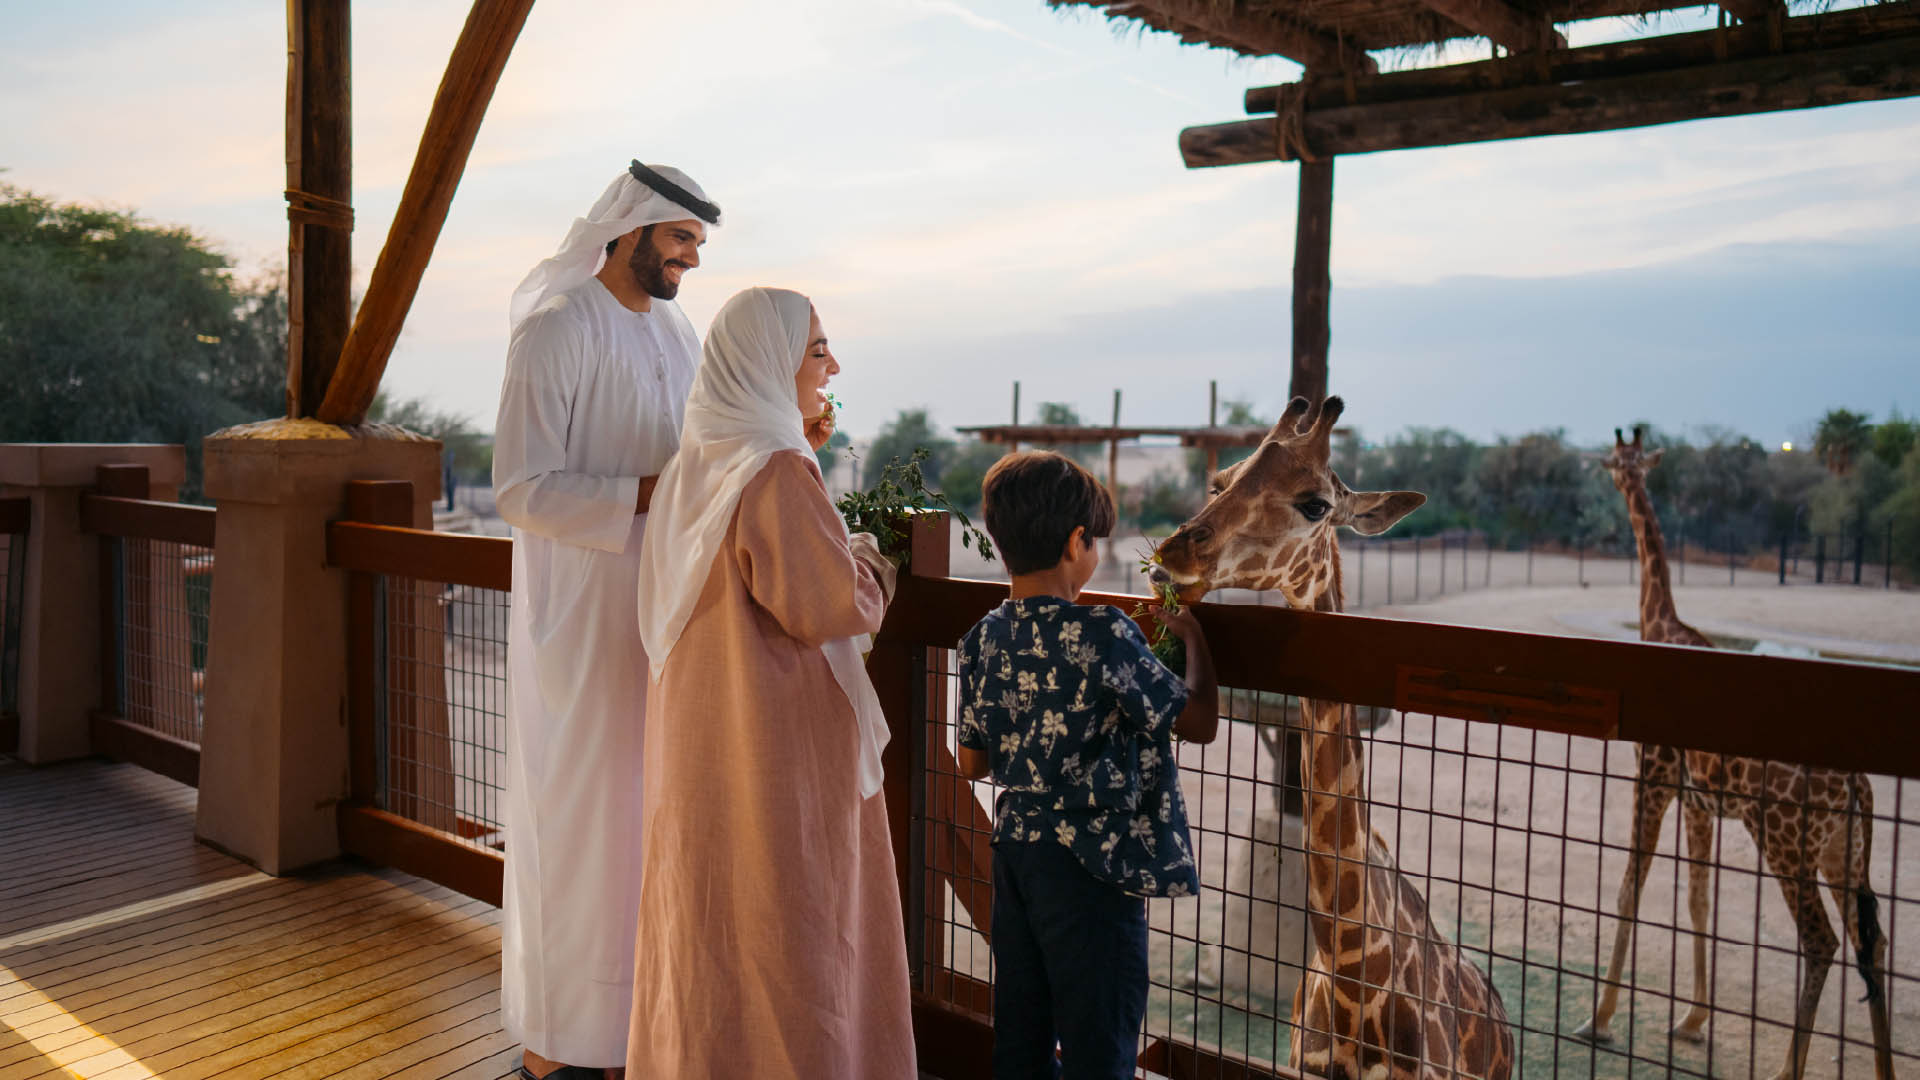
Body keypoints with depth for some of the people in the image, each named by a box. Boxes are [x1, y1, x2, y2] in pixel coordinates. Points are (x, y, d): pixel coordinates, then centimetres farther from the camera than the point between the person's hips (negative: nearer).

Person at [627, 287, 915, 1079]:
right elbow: (836, 607, -21)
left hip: (700, 739, 9)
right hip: (778, 748, -9)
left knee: (708, 926, 20)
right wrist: (871, 559, 0)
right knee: (787, 947, 5)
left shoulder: (700, 463, 7)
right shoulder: (775, 473, -20)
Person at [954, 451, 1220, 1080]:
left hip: (1014, 849, 7)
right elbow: (1199, 722, -11)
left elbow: (971, 763, 8)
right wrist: (1193, 638, 3)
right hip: (1091, 864, -6)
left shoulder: (983, 638, 0)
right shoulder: (1104, 636, -19)